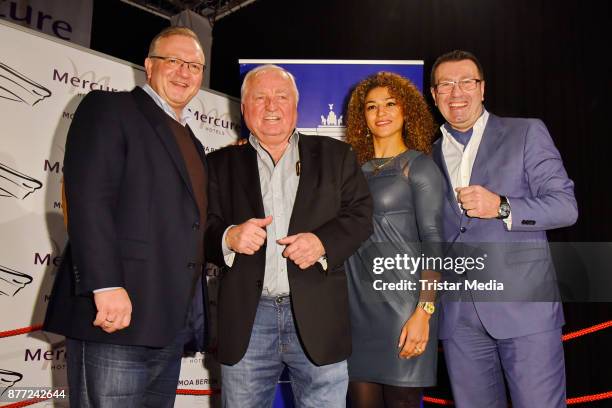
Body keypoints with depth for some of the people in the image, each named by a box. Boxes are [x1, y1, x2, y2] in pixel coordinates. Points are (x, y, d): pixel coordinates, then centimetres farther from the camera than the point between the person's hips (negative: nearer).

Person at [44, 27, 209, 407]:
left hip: (173, 325, 8)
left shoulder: (191, 141, 23)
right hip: (117, 316, -7)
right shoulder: (108, 108, 0)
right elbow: (87, 199, -13)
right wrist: (105, 286, -22)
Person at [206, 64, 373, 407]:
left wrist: (323, 242, -14)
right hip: (246, 320, 1)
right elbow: (204, 229, 6)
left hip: (318, 316, 0)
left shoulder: (335, 156, 11)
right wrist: (229, 238, -17)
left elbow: (361, 214, 4)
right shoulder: (222, 164, 12)